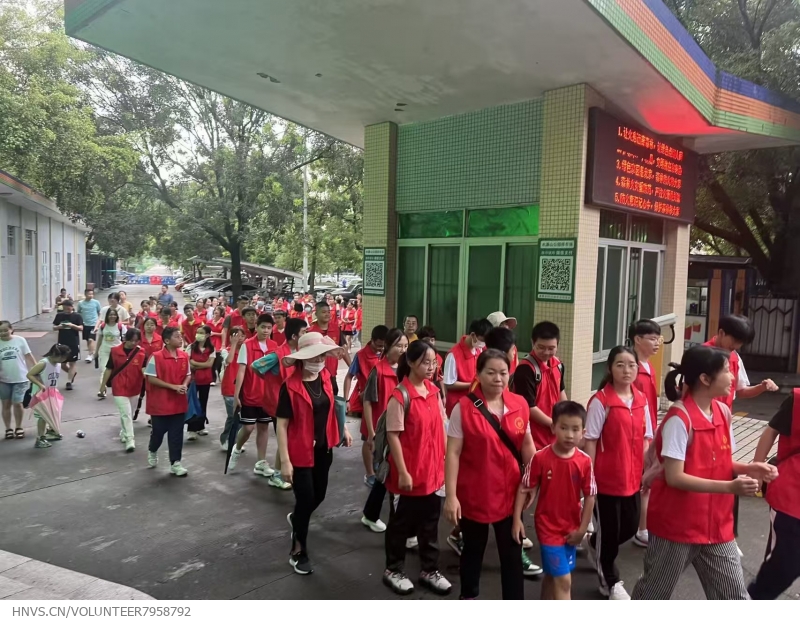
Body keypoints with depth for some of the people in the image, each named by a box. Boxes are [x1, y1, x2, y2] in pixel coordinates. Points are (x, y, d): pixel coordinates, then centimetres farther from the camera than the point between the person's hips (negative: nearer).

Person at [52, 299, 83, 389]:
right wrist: (59, 327, -13)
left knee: (73, 362, 0)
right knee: (62, 363, 9)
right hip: (62, 343, 3)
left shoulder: (77, 316, -4)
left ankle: (69, 382, 6)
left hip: (74, 343, -3)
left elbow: (81, 328, -8)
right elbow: (54, 328, 8)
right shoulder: (59, 315, 4)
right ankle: (73, 373, 36)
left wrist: (72, 325, -24)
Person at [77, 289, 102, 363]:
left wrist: (99, 320, -2)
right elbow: (78, 313, 11)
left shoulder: (96, 302, -5)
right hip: (85, 324, 3)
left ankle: (90, 355, -10)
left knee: (91, 340, -13)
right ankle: (92, 353, 26)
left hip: (93, 324, -3)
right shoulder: (80, 303, -1)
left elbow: (100, 312, 5)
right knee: (87, 340, 12)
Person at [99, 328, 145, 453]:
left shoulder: (142, 353, -7)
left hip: (134, 388, 2)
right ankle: (130, 440, -6)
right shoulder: (115, 351, -7)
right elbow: (109, 368, -1)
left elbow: (144, 369, -16)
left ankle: (124, 433, 40)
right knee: (126, 413, -8)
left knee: (129, 413, 18)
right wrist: (103, 384, 4)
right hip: (119, 388, -2)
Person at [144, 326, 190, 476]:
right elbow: (151, 378, -13)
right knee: (159, 431, 11)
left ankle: (175, 463, 15)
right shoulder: (156, 357, -14)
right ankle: (152, 451, 42)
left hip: (179, 402, 4)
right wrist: (173, 386, -18)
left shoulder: (184, 356, 2)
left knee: (176, 433, 6)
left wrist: (185, 385, -9)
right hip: (160, 402, -4)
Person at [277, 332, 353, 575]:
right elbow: (282, 424, -18)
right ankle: (298, 552, 23)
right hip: (301, 451, -6)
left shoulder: (326, 379, -1)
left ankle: (296, 518, 52)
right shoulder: (290, 386, -19)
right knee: (305, 499, 1)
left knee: (319, 495, 19)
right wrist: (285, 460, -20)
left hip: (324, 448, 6)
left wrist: (342, 429, 9)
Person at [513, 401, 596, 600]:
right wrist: (517, 519, -10)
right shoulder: (540, 458, -17)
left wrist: (582, 529, -2)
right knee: (563, 580, -5)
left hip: (571, 528, 4)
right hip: (548, 526, -3)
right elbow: (525, 488, -8)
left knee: (553, 575, 21)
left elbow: (590, 495, -3)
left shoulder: (585, 461, -11)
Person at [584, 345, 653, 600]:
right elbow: (590, 441, -13)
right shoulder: (601, 400, -16)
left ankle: (595, 545, 46)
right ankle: (610, 582, 31)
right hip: (606, 478, -6)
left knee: (630, 527, 16)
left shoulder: (641, 400, 3)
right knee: (609, 530, 9)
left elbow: (645, 438, 11)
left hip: (632, 478, 6)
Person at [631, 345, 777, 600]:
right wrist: (729, 487, -28)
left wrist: (747, 469, -8)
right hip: (676, 525, -7)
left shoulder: (723, 411, 2)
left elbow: (720, 463, 12)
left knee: (734, 595, 13)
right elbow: (674, 477, -24)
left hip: (717, 525, 7)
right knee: (655, 592, 11)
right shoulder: (679, 419, -22)